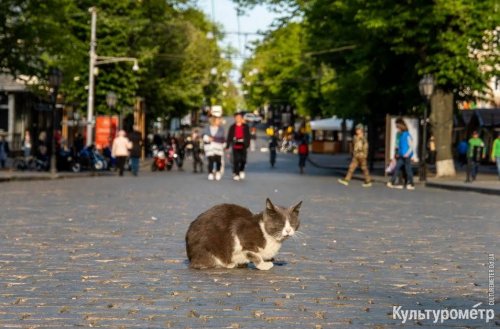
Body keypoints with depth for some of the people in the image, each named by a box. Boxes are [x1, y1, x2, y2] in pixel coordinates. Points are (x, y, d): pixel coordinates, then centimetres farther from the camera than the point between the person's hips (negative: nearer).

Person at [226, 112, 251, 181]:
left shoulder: (245, 127, 7)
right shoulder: (232, 127, 6)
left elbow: (248, 136, 8)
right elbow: (229, 136, 6)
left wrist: (247, 144, -2)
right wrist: (228, 145, 3)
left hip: (243, 146, 1)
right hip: (235, 146, -1)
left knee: (243, 160, -4)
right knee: (236, 160, -5)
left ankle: (241, 170, 22)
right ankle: (235, 174, 4)